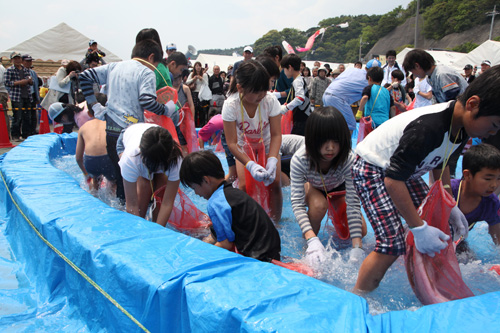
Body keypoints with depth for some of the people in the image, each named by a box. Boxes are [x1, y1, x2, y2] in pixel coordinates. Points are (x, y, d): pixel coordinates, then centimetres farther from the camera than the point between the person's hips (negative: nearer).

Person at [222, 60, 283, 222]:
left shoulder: (271, 101, -28)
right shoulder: (230, 105, -31)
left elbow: (276, 135, -22)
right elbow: (232, 143, -27)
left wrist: (272, 160, -38)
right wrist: (250, 165, -41)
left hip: (268, 146, 1)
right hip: (243, 149, -1)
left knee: (274, 183, -10)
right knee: (244, 186, -15)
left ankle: (275, 222, 10)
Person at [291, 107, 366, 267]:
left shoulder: (348, 160, -37)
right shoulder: (299, 160, -39)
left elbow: (353, 203, -37)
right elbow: (297, 202, -41)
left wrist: (357, 247, -42)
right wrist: (312, 240, -54)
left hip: (338, 188, 2)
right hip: (312, 187, -1)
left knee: (360, 232, -11)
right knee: (318, 205, -37)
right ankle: (307, 244, -8)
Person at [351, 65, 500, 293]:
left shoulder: (462, 128, -5)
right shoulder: (427, 128, -36)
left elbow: (440, 163, 13)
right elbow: (393, 180, -34)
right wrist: (419, 229, -29)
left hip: (402, 169, 10)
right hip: (372, 170, -9)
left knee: (438, 226, 8)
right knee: (392, 245, -17)